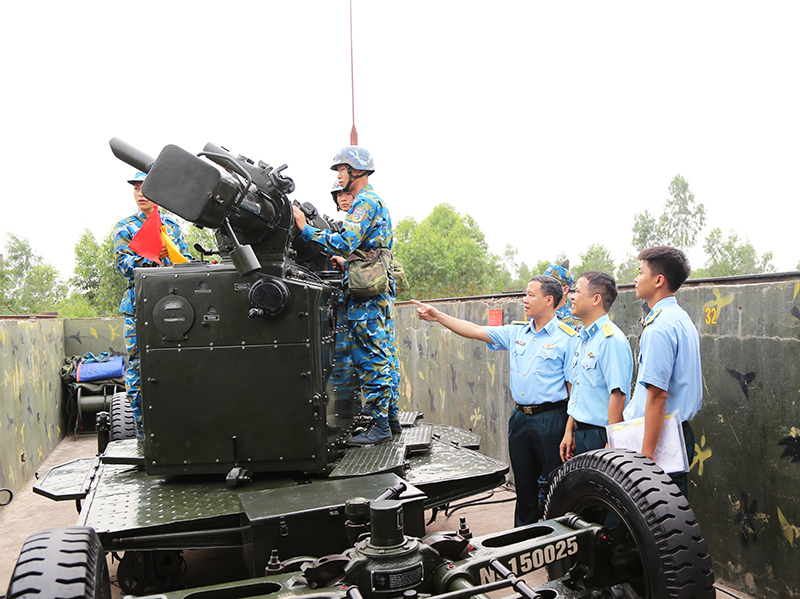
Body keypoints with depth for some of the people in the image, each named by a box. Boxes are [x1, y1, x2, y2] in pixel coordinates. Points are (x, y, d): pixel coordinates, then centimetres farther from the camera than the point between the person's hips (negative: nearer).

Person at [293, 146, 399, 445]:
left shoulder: (364, 202, -12)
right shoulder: (375, 201, 22)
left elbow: (344, 243, -24)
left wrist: (306, 229, -20)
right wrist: (345, 261, 26)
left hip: (367, 292, -11)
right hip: (381, 288, 11)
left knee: (370, 358, -8)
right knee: (384, 355, 13)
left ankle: (379, 425, -4)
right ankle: (390, 417, 21)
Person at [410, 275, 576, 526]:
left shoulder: (567, 337, -8)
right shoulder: (516, 332, 10)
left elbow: (573, 385, -10)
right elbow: (475, 331, 9)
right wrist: (438, 316, 3)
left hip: (551, 419, -6)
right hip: (520, 418, 6)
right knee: (524, 483, 17)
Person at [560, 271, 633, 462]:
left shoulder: (611, 339, -17)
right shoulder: (580, 339, 13)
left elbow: (618, 395, -21)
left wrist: (611, 444, -22)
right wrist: (569, 431, 14)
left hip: (599, 437, -8)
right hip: (580, 433, 8)